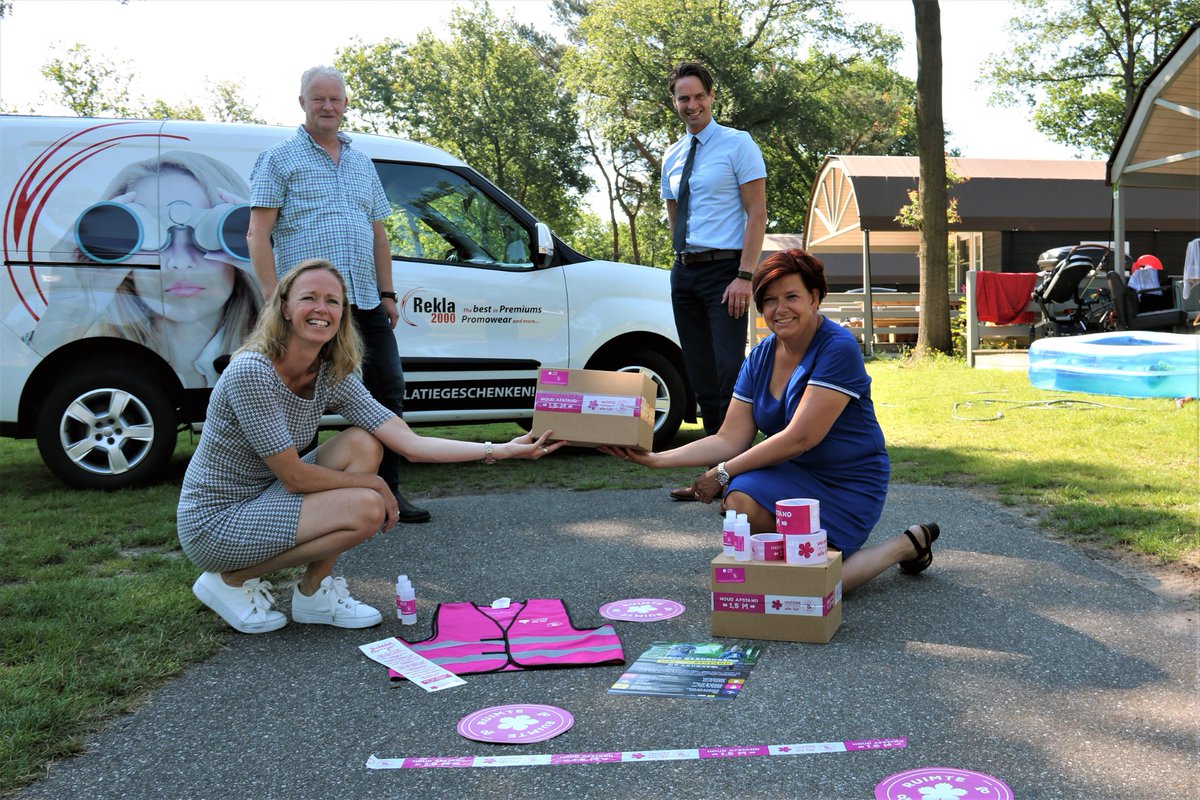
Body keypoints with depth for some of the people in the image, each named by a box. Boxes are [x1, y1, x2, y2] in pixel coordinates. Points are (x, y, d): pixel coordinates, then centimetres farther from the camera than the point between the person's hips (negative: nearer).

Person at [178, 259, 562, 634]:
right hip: (213, 523, -7)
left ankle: (314, 592, 0)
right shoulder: (251, 372, -25)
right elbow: (293, 476, -23)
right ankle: (233, 580, -3)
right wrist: (374, 484, -12)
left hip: (263, 499, 7)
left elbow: (410, 443, -10)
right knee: (366, 509, -21)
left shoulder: (331, 377, -3)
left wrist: (501, 450, -16)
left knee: (363, 444, -8)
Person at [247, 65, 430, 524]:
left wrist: (387, 293, 14)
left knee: (387, 392, 5)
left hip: (365, 302, 6)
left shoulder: (362, 165, 20)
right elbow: (258, 236, -5)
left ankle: (388, 491, 16)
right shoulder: (279, 160, 2)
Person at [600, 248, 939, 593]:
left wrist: (723, 472, -17)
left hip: (849, 483, -5)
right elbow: (730, 439, -4)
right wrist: (657, 459, -16)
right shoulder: (760, 358, 1)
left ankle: (909, 544, 9)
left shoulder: (838, 349, -20)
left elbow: (800, 438, -24)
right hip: (795, 473, 5)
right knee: (741, 500, -28)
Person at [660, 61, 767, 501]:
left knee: (730, 374, -13)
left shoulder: (738, 144, -2)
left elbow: (757, 213, -9)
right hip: (683, 272, 7)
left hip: (724, 270, -6)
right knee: (701, 378, 9)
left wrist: (744, 276, -18)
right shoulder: (672, 157, 16)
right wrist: (684, 260, 12)